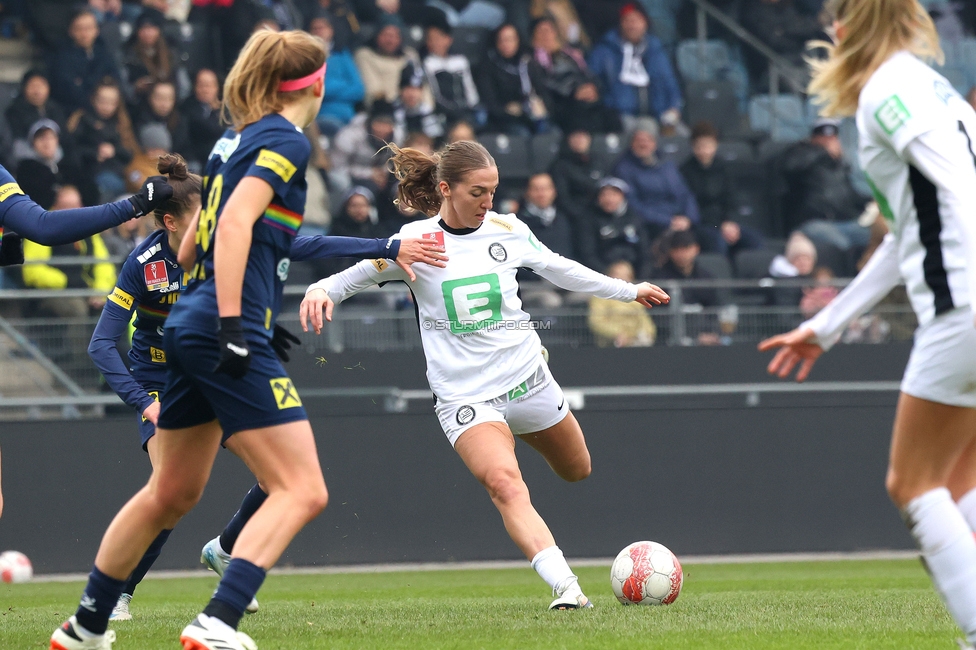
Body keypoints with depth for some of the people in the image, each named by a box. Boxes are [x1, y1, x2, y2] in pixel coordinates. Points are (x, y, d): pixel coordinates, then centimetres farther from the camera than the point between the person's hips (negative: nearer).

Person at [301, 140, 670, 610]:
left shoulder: (508, 230, 0)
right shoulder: (416, 241, -10)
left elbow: (560, 269, 15)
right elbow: (357, 274, -7)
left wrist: (629, 291, 23)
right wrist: (320, 291, -30)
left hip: (527, 377, 5)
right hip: (464, 394, -4)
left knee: (576, 470, 22)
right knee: (505, 486, -28)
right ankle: (565, 587, -35)